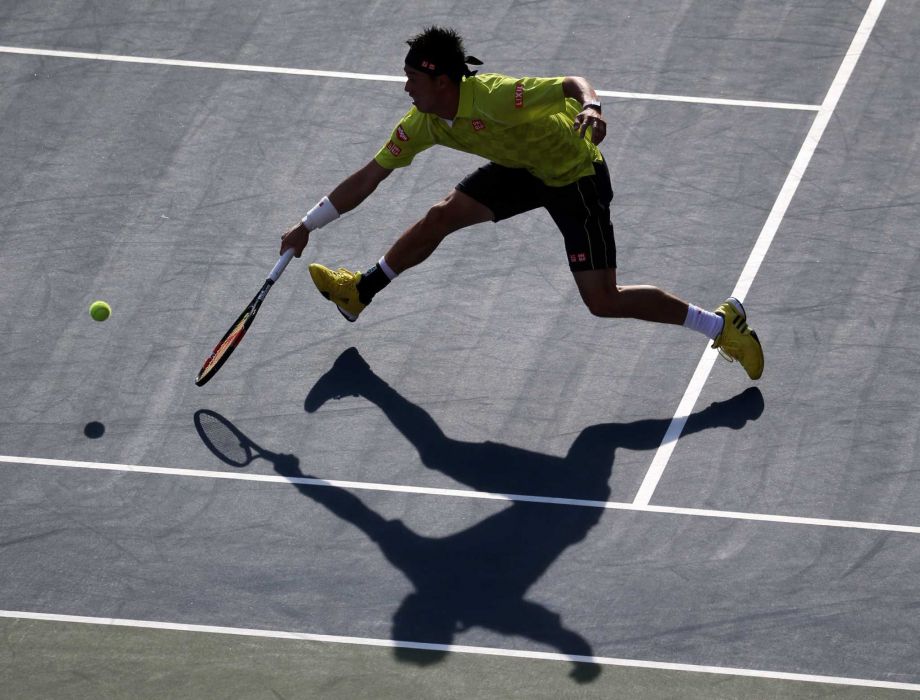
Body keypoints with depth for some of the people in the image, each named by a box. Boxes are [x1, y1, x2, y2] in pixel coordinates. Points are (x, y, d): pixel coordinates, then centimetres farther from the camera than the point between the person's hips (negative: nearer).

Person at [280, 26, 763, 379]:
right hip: (523, 169, 7)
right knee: (440, 217, 4)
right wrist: (307, 227, -3)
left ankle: (723, 323, -2)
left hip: (576, 176, -7)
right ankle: (360, 292, 28)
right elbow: (369, 177, -4)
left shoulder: (494, 97, -36)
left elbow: (573, 83, -37)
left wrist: (591, 108, -60)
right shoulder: (422, 123, -12)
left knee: (603, 301, -12)